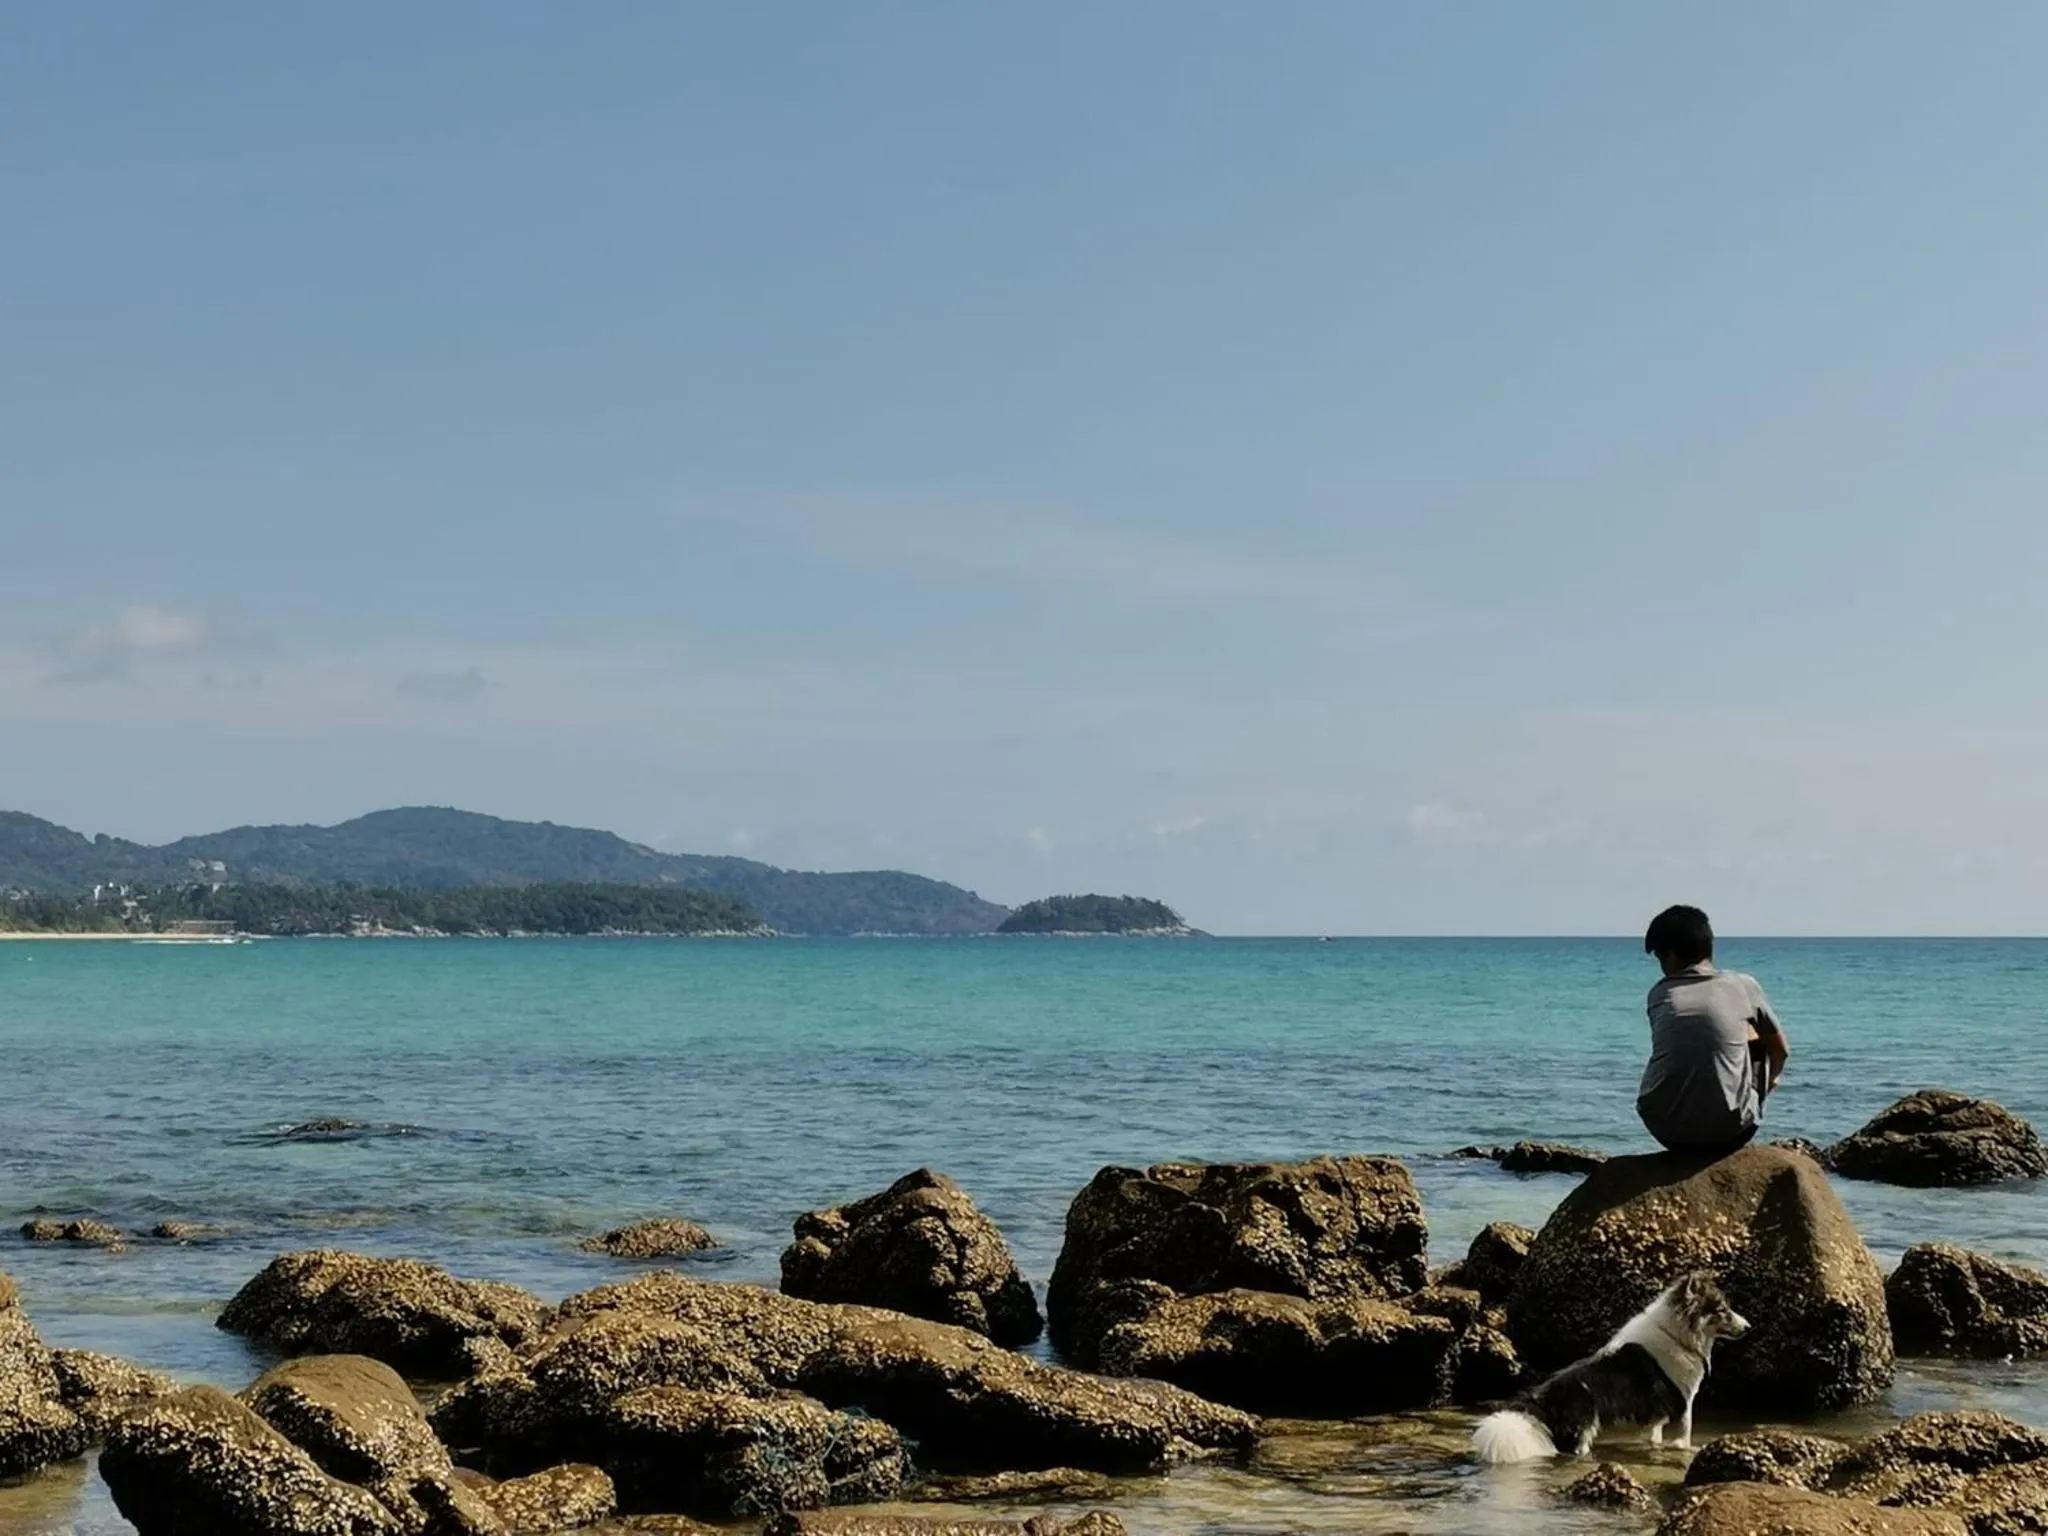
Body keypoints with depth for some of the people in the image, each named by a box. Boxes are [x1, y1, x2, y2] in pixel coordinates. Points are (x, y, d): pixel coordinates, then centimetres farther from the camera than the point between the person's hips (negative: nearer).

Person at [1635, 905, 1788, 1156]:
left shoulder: (1659, 995, 6)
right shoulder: (1742, 986, 3)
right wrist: (1770, 1078, 39)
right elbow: (1780, 1049, 17)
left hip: (1667, 1132, 2)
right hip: (1728, 1132, -2)